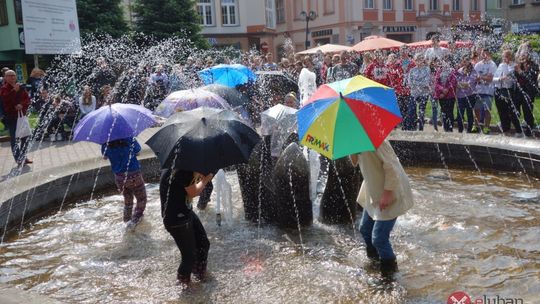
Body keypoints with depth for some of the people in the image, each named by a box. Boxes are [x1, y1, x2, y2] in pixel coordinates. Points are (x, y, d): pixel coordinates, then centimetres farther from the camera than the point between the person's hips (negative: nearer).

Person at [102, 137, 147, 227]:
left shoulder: (106, 144, -11)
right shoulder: (129, 139, -19)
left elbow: (105, 156, 7)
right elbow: (138, 150, -2)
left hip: (119, 177, 4)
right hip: (133, 175, -4)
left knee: (127, 199, 27)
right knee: (141, 199, 14)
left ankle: (127, 219, 35)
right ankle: (135, 219, 5)